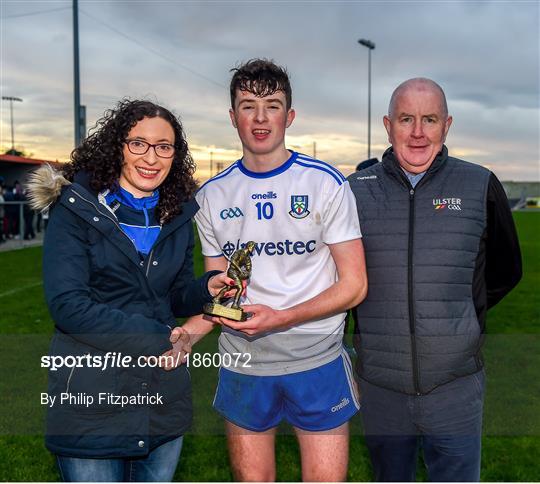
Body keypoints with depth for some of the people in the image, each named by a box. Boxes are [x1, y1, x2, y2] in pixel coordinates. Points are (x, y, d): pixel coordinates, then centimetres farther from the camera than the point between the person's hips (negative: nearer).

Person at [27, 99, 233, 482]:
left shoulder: (177, 215, 6)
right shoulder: (76, 208, -9)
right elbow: (67, 304, -17)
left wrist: (207, 288, -11)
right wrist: (159, 340, -16)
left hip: (164, 398, 5)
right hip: (91, 397, -4)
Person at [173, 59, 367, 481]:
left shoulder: (326, 183, -6)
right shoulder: (212, 196, 4)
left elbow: (353, 285, -7)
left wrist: (281, 317, -20)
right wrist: (184, 337, -12)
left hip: (317, 363, -2)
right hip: (242, 365, 3)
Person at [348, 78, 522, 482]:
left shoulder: (481, 186, -4)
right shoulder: (357, 190, -2)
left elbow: (505, 271, 10)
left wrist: (460, 319, 4)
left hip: (455, 388, -1)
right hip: (380, 387, 1)